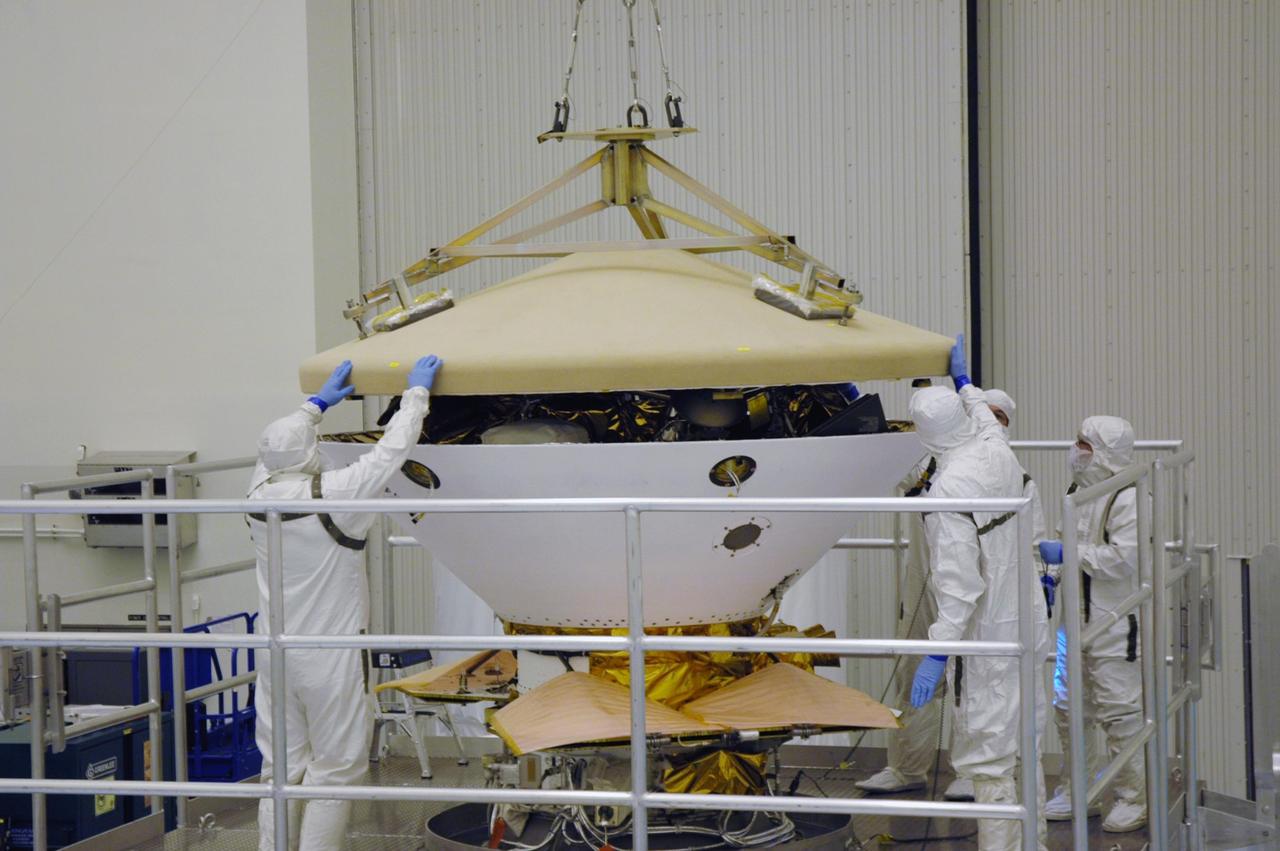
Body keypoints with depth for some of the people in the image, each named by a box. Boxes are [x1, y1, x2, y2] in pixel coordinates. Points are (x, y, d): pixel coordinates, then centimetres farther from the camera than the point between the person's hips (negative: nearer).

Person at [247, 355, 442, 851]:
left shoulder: (260, 497, 0)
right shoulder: (332, 495, -17)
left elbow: (275, 450, 21)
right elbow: (392, 450, -9)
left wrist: (317, 404, 32)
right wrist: (417, 391, 5)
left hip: (276, 655, 6)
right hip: (329, 658, -6)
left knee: (281, 769, 12)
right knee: (335, 769, 3)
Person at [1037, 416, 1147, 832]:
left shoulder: (1130, 499, -18)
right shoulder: (1080, 490, 11)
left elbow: (1123, 558, -27)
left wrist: (1068, 555, -21)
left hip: (1116, 624, -9)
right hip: (1077, 619, 9)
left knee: (1120, 712, -2)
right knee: (1068, 708, 15)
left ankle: (1134, 799, 12)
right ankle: (1073, 791, 29)